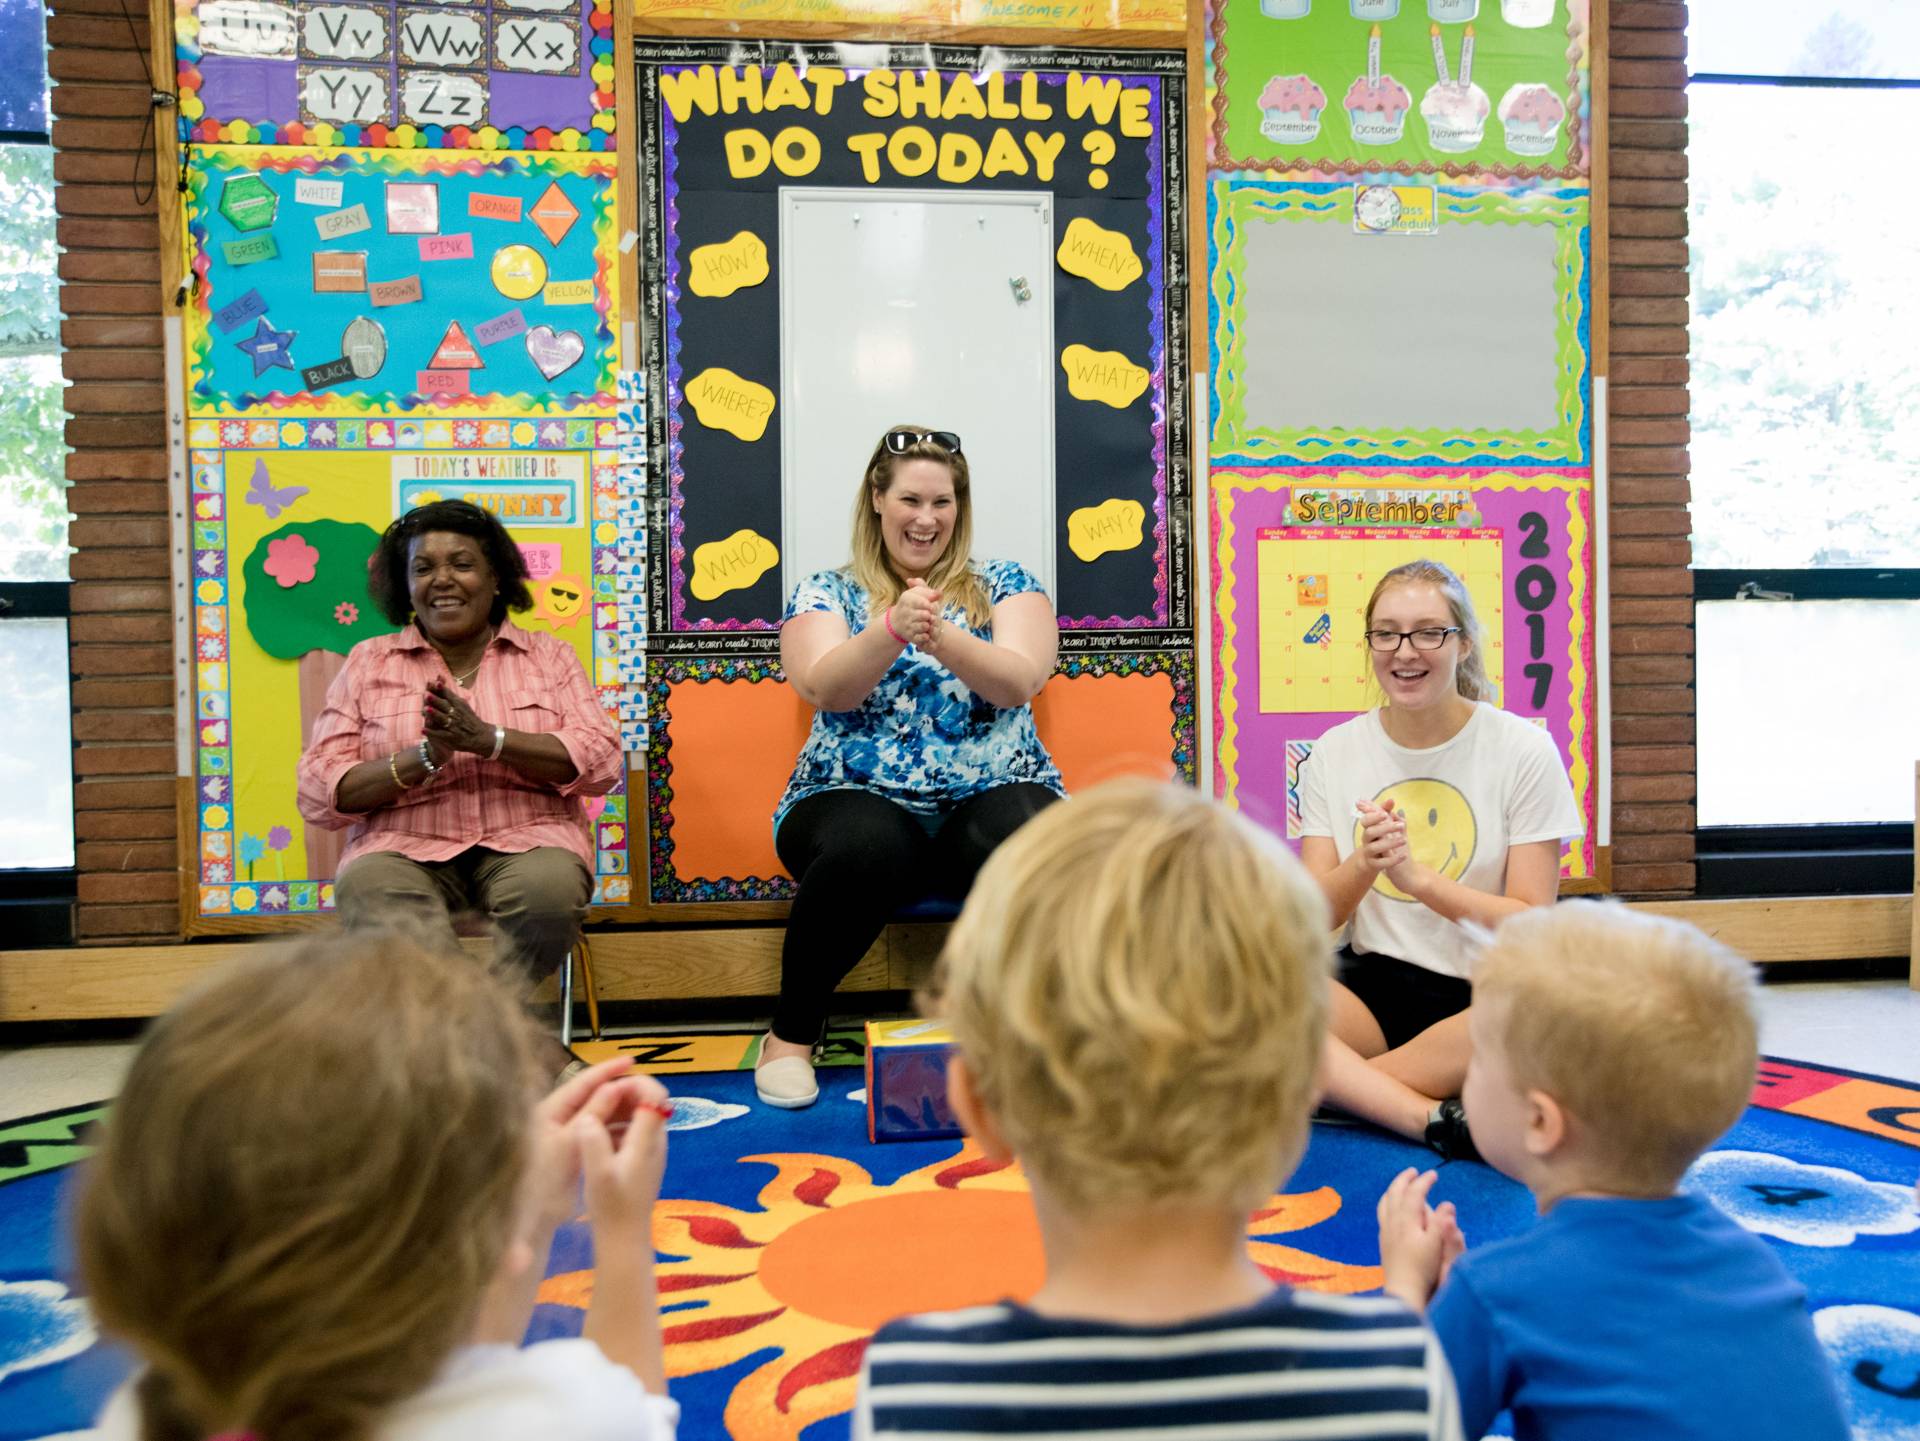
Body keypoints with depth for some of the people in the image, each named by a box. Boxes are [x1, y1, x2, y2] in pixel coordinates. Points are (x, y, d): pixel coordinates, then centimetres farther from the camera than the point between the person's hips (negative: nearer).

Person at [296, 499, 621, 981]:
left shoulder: (549, 656, 13)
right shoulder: (368, 663, 13)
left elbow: (601, 763, -1)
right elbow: (317, 794, 4)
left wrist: (488, 739, -13)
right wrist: (422, 758, -13)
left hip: (527, 840, 0)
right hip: (403, 847, 0)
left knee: (548, 891, -34)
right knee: (368, 892, -34)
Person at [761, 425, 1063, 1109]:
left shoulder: (1005, 584, 11)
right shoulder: (826, 591, 10)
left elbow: (1019, 681, -7)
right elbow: (825, 688, -8)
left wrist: (943, 638, -25)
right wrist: (892, 628, -25)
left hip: (988, 797, 1)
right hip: (860, 798, 0)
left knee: (1023, 837, -35)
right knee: (862, 846, -36)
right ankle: (792, 1032, -10)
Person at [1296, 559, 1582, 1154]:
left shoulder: (1523, 750, -2)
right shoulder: (1333, 753, 6)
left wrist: (1417, 876, -20)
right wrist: (1363, 866, -21)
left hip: (1484, 996, -2)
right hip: (1371, 987, 2)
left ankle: (1338, 1085, -19)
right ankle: (1435, 1118, -28)